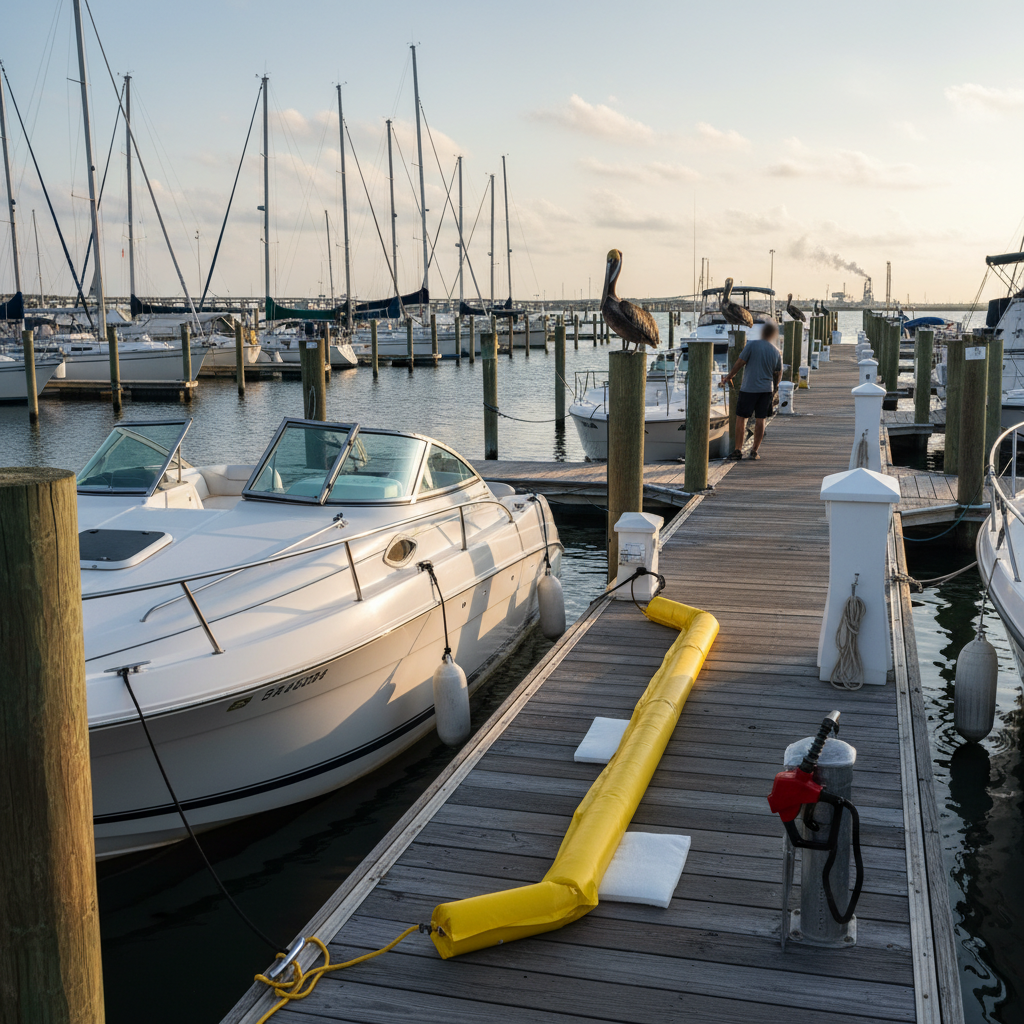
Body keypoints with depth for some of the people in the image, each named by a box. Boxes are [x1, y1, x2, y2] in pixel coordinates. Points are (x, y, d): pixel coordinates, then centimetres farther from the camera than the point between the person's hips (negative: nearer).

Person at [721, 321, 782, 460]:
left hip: (749, 389, -4)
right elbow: (778, 373, 13)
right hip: (766, 389, 4)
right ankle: (754, 451, 10)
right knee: (760, 420, 8)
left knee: (741, 418, 4)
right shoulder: (776, 351, 3)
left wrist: (729, 376, 8)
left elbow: (740, 362, -7)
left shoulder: (752, 344, -10)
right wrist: (775, 388, 30)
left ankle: (738, 450, 4)